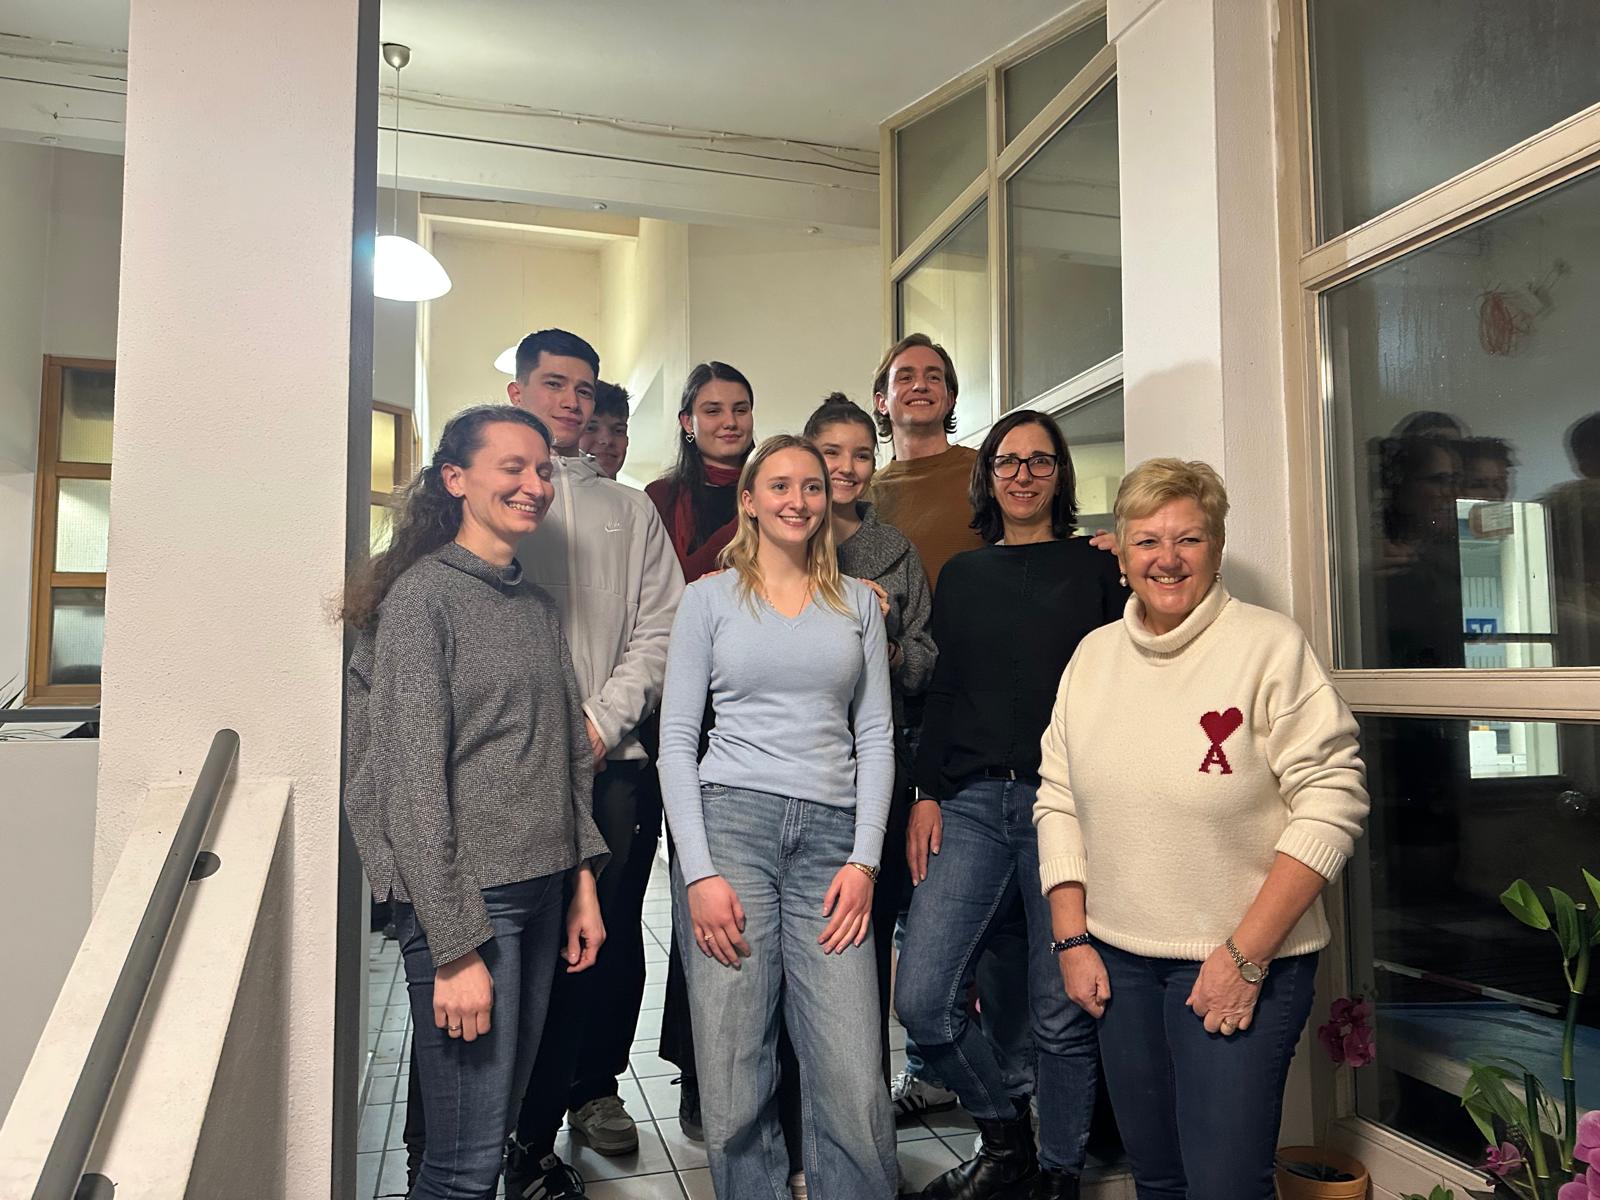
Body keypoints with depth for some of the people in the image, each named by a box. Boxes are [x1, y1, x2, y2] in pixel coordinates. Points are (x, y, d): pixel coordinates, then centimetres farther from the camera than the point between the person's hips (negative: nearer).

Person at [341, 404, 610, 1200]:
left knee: (498, 1126, 15)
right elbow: (411, 782, -13)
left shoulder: (536, 606, 13)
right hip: (467, 897, -7)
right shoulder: (423, 596, -9)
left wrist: (583, 881, 10)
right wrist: (455, 947, -16)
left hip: (541, 892, 7)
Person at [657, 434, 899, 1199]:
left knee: (853, 1084, -5)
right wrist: (699, 871, -7)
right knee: (733, 1082, 0)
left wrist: (864, 859, 0)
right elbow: (677, 739, 3)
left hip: (832, 834, 1)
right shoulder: (709, 596, 8)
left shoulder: (857, 601, 14)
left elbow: (875, 737, 11)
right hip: (730, 821, -1)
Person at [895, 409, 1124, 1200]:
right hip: (971, 800, 3)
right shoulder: (963, 575, 15)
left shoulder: (1096, 567, 7)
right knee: (921, 999, -4)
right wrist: (927, 792, 7)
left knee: (1061, 1012, 2)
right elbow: (941, 691, 13)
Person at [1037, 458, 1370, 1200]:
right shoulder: (1094, 654, 5)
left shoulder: (1270, 646, -12)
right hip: (1118, 960, 5)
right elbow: (1058, 800, 8)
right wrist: (1073, 941, 3)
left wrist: (1246, 955, -16)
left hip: (1243, 962, -5)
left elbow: (1331, 803, -15)